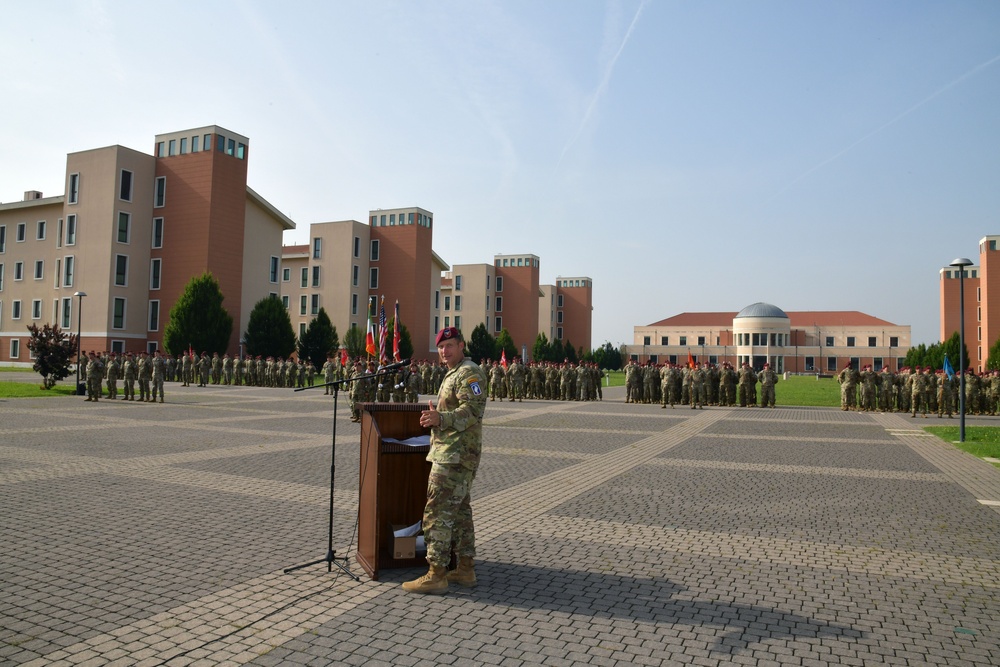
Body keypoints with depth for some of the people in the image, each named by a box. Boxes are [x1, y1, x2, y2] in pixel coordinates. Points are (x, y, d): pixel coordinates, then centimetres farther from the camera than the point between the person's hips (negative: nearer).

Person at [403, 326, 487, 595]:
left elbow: (473, 409, -25)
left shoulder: (469, 372, -12)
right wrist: (436, 415, 12)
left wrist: (442, 418, -35)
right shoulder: (453, 373, 21)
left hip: (455, 455, -11)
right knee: (459, 510, 14)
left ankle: (436, 575, -5)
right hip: (453, 454, 11)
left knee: (437, 512, -10)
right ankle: (466, 569, 22)